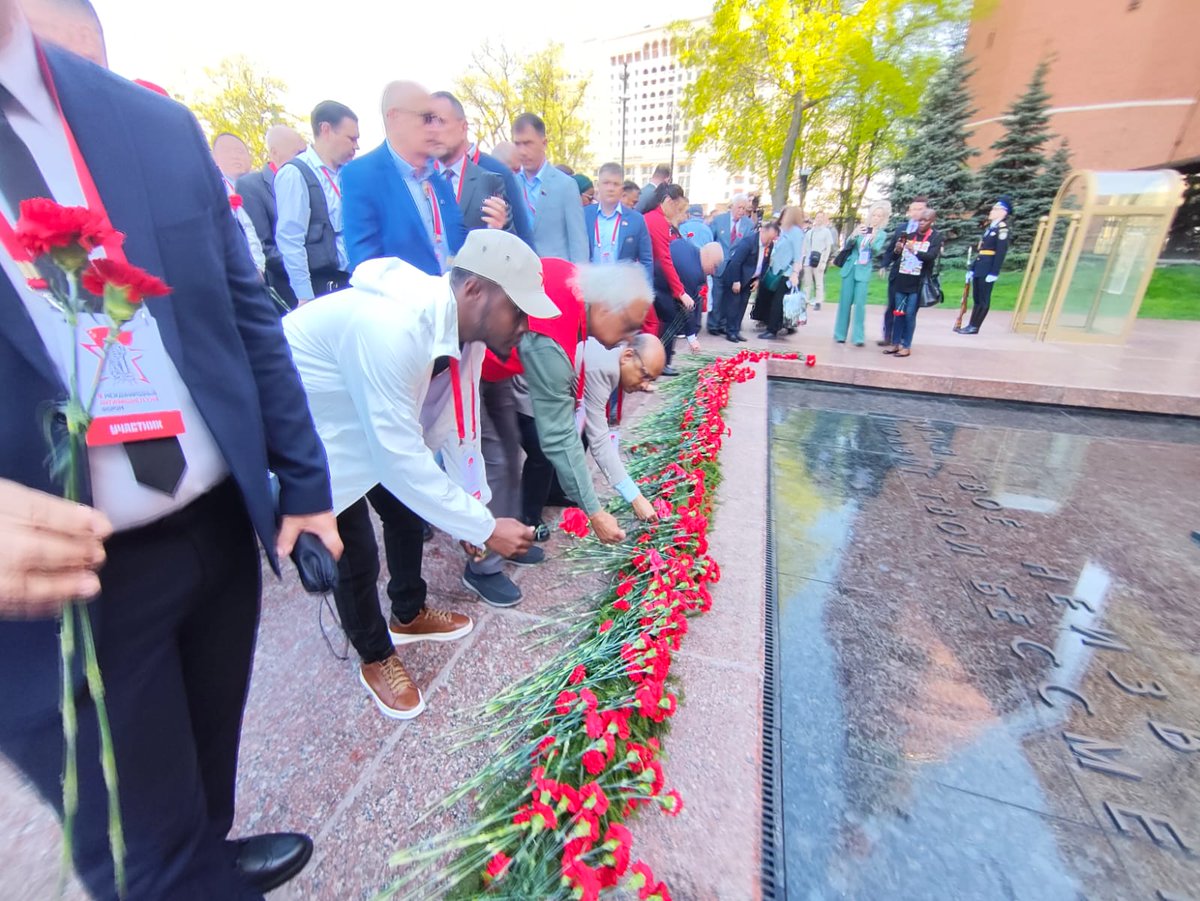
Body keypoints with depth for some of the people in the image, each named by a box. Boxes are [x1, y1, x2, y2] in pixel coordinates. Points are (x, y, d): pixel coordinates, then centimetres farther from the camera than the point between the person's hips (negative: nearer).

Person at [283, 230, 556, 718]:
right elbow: (398, 455, -37)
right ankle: (376, 658, 24)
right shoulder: (390, 327, -40)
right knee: (356, 553, -6)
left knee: (407, 508, 14)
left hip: (366, 416, 8)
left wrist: (474, 510, -5)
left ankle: (409, 615, 39)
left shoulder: (464, 323, -14)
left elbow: (455, 423, -7)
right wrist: (483, 527, -31)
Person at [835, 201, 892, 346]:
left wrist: (873, 239, -29)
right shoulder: (861, 228, 8)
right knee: (845, 302, 3)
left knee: (860, 303, -10)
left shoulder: (882, 234, 4)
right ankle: (840, 335, 9)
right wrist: (854, 234, -22)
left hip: (864, 271, -2)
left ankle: (858, 337, -10)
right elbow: (848, 245, -1)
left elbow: (876, 251, -10)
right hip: (850, 268, 2)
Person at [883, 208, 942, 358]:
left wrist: (915, 251, -24)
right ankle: (895, 344, 13)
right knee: (898, 313, 6)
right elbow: (896, 253, 13)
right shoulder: (910, 233, 10)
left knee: (910, 314, -2)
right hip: (902, 279, 4)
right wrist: (897, 250, -8)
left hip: (918, 282, -4)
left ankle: (906, 346, 5)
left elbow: (931, 256, -13)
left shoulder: (936, 236, 0)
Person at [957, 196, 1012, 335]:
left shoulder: (1002, 228, -10)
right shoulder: (990, 227, 18)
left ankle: (974, 327, -2)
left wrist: (994, 273, -20)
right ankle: (971, 325, 14)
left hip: (987, 270, -9)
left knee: (983, 299, -4)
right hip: (979, 268, 9)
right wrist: (972, 268, 18)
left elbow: (1001, 252, -16)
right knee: (976, 298, 10)